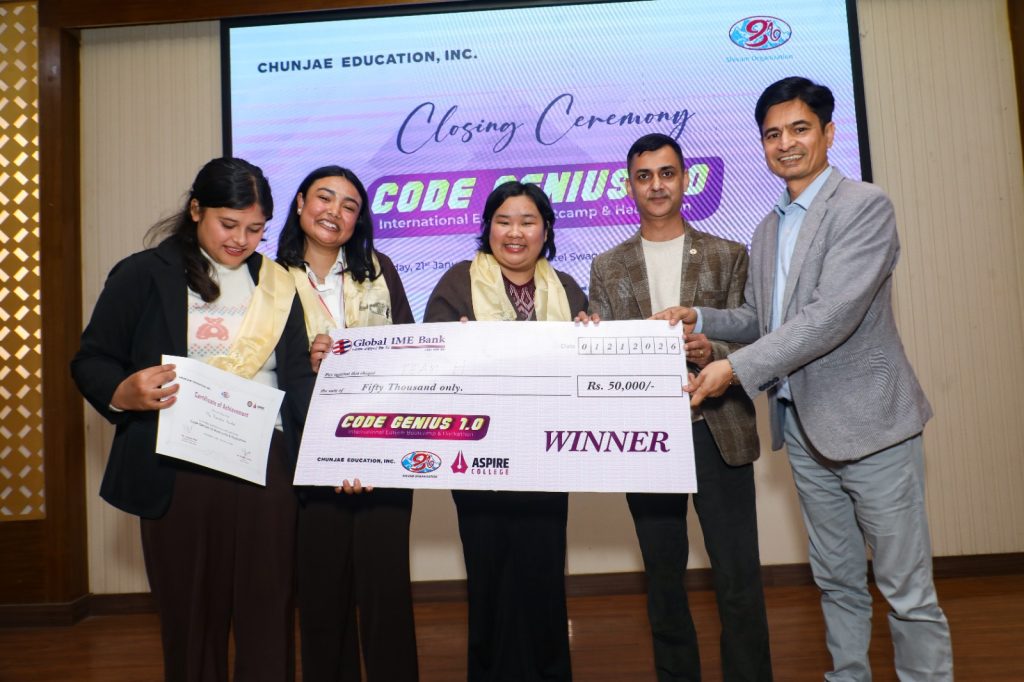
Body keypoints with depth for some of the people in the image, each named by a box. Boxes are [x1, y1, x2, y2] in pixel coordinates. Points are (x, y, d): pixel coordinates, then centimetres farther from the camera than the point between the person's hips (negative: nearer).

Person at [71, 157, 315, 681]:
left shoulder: (275, 285, 11)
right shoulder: (145, 275, 3)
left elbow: (297, 378, 7)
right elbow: (90, 361, 3)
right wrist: (123, 392, -19)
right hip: (179, 474, -1)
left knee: (269, 619, 7)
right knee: (191, 621, 11)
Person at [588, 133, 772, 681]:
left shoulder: (727, 255, 7)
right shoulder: (607, 268, 10)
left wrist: (711, 353, -19)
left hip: (717, 432, -1)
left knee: (739, 579, 1)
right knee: (662, 580, 12)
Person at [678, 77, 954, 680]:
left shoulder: (864, 206, -11)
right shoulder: (768, 230, 13)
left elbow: (834, 314, -22)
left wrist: (737, 368, -23)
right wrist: (699, 318, -1)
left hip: (868, 420, -7)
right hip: (804, 426, 7)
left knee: (907, 590, 3)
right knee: (837, 582, 18)